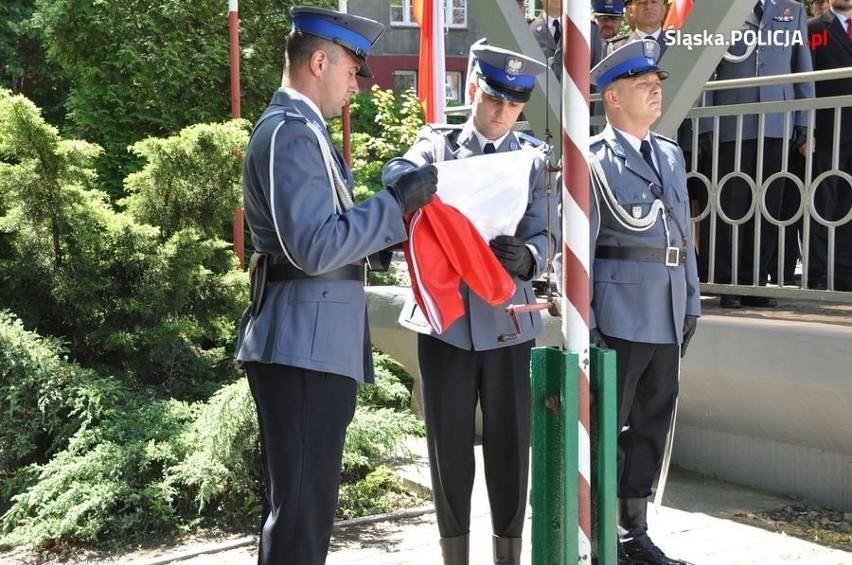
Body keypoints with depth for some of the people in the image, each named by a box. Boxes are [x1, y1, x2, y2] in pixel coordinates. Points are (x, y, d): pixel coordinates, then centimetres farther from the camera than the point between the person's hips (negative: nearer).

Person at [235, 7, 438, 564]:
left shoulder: (298, 128, 19)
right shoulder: (292, 131, -14)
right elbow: (315, 248, -24)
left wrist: (395, 204, 13)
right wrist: (396, 200, -17)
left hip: (311, 345, 11)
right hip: (304, 348, -11)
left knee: (306, 500, 19)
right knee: (301, 505, -4)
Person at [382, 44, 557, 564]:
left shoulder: (535, 157, 7)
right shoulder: (436, 144, 6)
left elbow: (546, 235, -2)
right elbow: (397, 174, -14)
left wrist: (526, 257, -25)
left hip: (508, 319, 1)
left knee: (511, 445, 6)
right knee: (449, 445, 7)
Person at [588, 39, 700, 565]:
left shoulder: (671, 154, 15)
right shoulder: (592, 161, -7)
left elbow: (684, 231, 17)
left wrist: (692, 301, 14)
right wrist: (583, 322, -13)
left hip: (667, 318, 7)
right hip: (619, 317, -7)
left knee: (652, 426, 14)